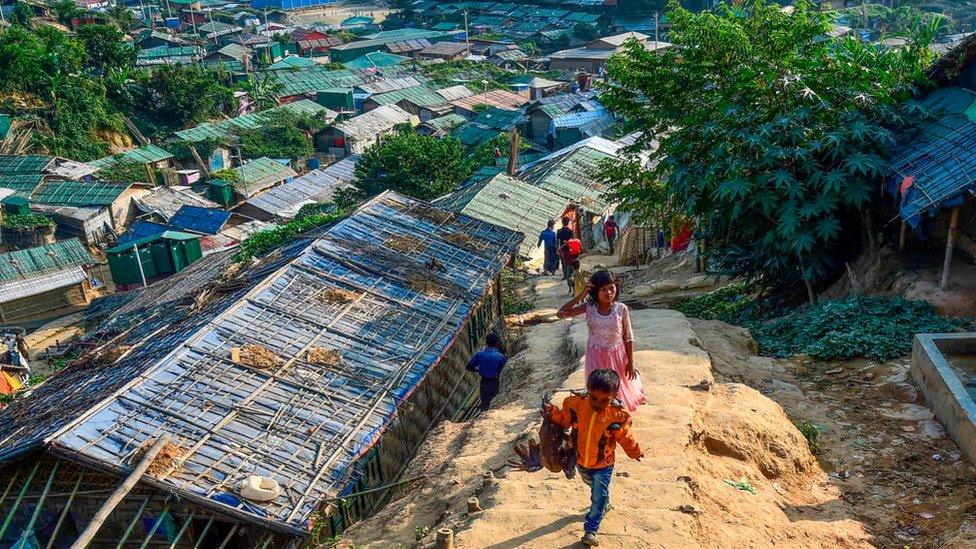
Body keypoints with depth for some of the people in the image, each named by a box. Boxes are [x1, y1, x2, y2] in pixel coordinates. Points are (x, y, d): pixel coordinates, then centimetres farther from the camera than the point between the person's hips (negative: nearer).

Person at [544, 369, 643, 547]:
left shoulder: (617, 414, -25)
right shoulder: (575, 404, -22)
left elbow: (625, 437, -8)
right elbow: (564, 421, -5)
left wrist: (635, 451, -8)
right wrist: (553, 413, -22)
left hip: (603, 465, -3)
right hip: (581, 461, 4)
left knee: (598, 498, 3)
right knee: (594, 487, 30)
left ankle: (590, 530, 17)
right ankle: (604, 503, 59)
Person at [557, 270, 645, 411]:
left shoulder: (621, 309, -16)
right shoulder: (589, 308, -14)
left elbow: (628, 337, -7)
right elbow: (561, 314, -17)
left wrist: (630, 362, -6)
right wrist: (580, 296, -24)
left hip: (617, 356, 0)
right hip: (596, 357, 0)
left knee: (620, 388, 19)